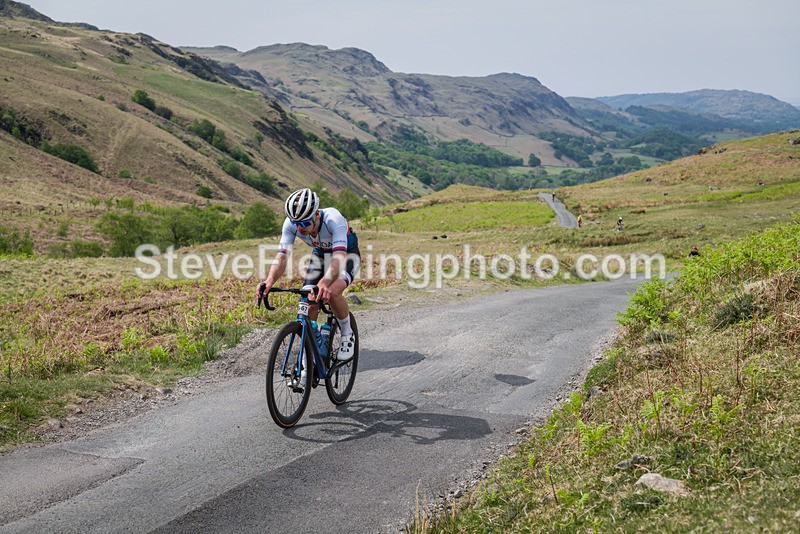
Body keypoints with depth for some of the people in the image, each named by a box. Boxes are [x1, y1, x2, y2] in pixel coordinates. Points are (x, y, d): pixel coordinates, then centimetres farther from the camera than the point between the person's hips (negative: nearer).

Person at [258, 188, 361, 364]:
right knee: (309, 301, -12)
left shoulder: (333, 219, -40)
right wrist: (270, 280, -52)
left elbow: (339, 258, -51)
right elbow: (281, 257, -31)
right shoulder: (291, 224, -27)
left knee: (332, 292, -32)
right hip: (320, 255, 5)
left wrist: (325, 282, -70)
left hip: (347, 253, -4)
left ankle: (348, 335, -4)